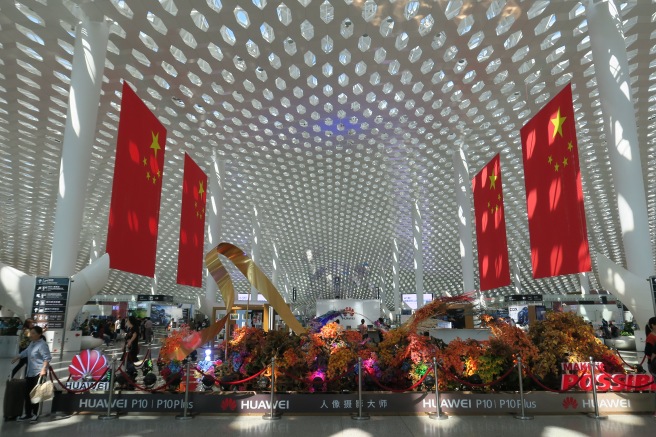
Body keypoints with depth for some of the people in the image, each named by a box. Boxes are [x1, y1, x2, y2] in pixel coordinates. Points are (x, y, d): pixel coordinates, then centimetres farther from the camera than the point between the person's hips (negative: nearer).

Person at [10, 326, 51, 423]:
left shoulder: (42, 345, -20)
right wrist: (17, 358, 37)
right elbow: (26, 352, 29)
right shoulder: (32, 343, 10)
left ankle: (35, 414, 13)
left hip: (38, 373, -9)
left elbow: (47, 358, -24)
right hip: (30, 372, 9)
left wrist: (43, 369, -31)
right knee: (27, 393, 14)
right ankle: (27, 414, 25)